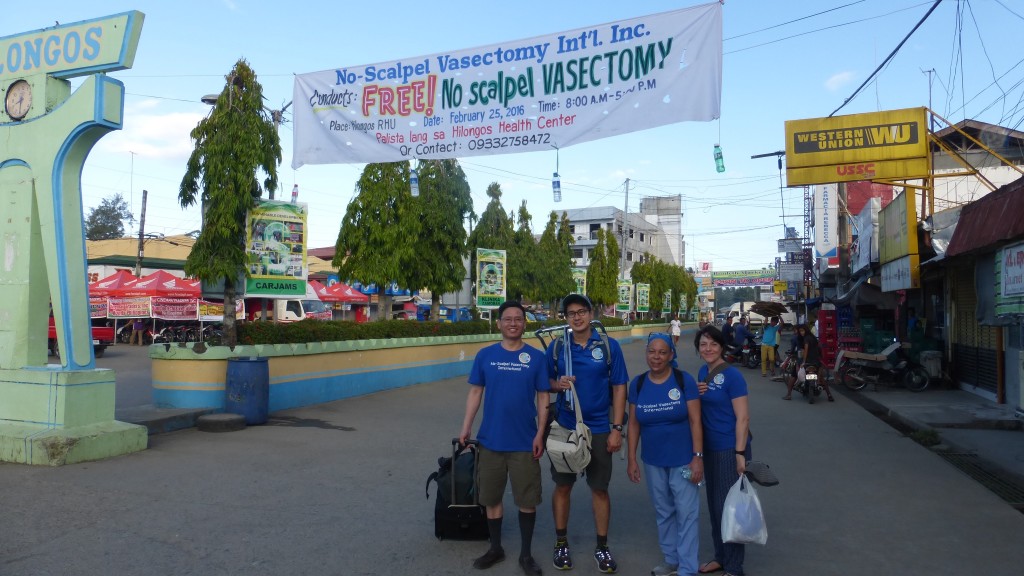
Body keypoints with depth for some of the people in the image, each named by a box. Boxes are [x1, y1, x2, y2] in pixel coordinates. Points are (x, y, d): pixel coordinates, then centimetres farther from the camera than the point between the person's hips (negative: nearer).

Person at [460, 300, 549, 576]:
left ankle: (526, 554, 24)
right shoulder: (485, 355, 0)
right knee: (491, 498, 13)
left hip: (524, 442, -1)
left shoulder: (536, 357, -3)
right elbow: (475, 392, 4)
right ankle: (495, 548, 31)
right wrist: (466, 427, -2)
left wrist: (540, 434, -7)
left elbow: (543, 398, -1)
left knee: (527, 500, 7)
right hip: (491, 439, 2)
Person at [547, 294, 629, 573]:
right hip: (564, 427, 1)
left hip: (599, 429, -1)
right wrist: (557, 384, -17)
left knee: (600, 488, 8)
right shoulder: (556, 346, -1)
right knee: (562, 486, 10)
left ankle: (602, 547, 24)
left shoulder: (609, 346, -4)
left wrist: (616, 428, -7)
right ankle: (561, 543, 27)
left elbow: (619, 388, -3)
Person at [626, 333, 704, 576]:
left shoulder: (684, 380, -10)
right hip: (653, 461, 3)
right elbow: (633, 424, 3)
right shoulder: (638, 383, -1)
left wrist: (698, 456, -14)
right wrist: (631, 459, 2)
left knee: (686, 513, 2)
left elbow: (695, 421, -9)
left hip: (683, 460, -3)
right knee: (663, 512, 16)